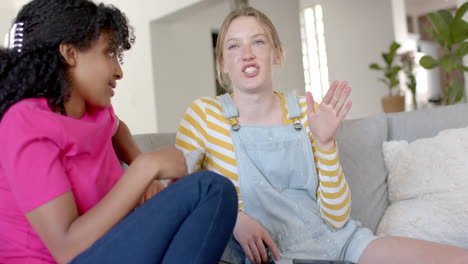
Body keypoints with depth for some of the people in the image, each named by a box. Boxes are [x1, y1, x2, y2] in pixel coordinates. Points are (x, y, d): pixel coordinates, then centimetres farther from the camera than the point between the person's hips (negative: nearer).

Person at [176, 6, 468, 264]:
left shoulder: (305, 112, 3)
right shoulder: (204, 113, -3)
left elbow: (336, 217, -2)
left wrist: (325, 142, -15)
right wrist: (233, 217, -15)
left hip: (339, 240, 4)